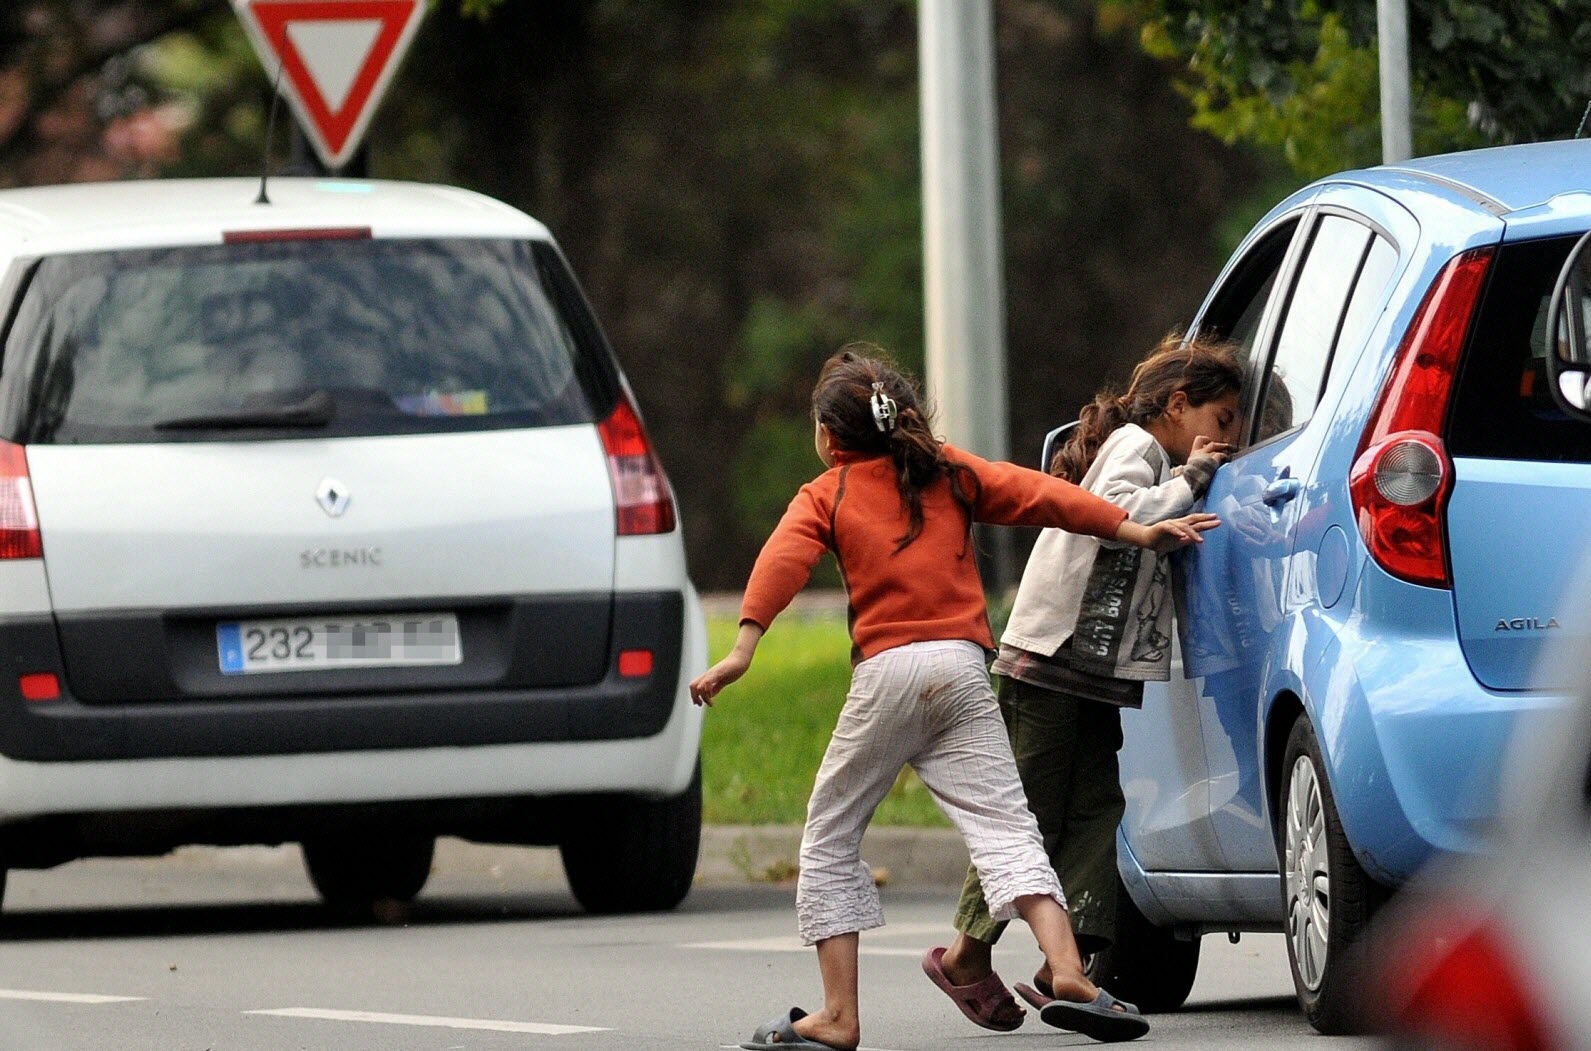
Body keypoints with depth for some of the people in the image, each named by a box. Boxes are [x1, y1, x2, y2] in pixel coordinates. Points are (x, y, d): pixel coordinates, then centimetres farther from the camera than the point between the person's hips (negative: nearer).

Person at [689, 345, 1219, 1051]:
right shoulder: (950, 472, 19)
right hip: (964, 668, 3)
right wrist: (1135, 532, 14)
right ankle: (1065, 967, -26)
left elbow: (783, 561, -6)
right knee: (1003, 825, -4)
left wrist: (743, 648, -19)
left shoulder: (824, 497, 11)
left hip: (886, 669, -3)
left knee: (830, 839, 10)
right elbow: (1037, 495, 13)